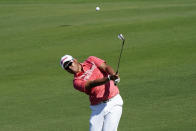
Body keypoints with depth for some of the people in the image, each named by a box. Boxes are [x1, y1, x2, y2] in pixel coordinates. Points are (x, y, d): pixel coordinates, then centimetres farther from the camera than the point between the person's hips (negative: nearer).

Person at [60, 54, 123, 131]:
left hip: (114, 102, -1)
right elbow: (91, 84, -17)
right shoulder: (77, 81, -1)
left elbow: (106, 67, -3)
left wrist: (114, 76, -26)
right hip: (97, 108, 1)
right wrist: (109, 78, -32)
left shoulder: (91, 61, 9)